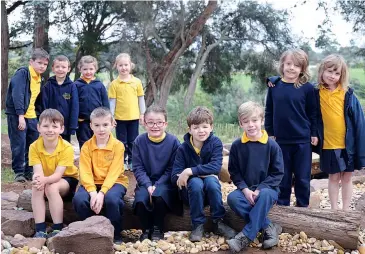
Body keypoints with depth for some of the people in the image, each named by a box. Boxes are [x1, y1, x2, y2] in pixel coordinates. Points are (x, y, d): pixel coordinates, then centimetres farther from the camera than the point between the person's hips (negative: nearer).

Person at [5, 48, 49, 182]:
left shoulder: (39, 79, 13)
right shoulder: (22, 73, -12)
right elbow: (17, 94, -21)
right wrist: (21, 115, -28)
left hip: (32, 117, 7)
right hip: (17, 115, -7)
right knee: (19, 145, -5)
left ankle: (29, 171, 22)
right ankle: (19, 172, 8)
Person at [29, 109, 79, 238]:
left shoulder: (67, 148, -23)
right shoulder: (34, 147, -14)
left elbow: (58, 174, -28)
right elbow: (38, 171, -23)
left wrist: (45, 180, -50)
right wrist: (37, 179, -48)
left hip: (67, 180, -3)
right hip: (46, 181, 3)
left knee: (52, 187, -33)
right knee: (36, 187, -29)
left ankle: (58, 229, -24)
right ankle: (40, 230, -26)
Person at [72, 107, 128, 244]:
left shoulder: (118, 145, -8)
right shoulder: (86, 146, -1)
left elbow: (113, 173, -15)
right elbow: (85, 172, -10)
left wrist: (102, 192, -28)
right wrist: (92, 192, -26)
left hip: (114, 182, -2)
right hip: (92, 183, 3)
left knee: (111, 198, -36)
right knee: (79, 199, -27)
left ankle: (115, 234, -10)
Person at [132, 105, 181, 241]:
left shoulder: (173, 141, -6)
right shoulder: (139, 141, -1)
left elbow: (172, 169, -6)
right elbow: (138, 168, -2)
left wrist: (157, 186, -17)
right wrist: (148, 185, -17)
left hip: (165, 183, -1)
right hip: (146, 182, 2)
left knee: (159, 195, -33)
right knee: (140, 199, -28)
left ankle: (158, 229, -7)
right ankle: (146, 230, -1)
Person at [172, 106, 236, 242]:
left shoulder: (215, 143, -8)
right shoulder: (183, 148, -8)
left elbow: (215, 167, -24)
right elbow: (175, 177, -16)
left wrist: (190, 171, -30)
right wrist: (202, 173, -24)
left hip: (210, 191, 1)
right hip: (191, 191, 0)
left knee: (211, 180, -32)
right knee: (196, 182, -32)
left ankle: (218, 222, -17)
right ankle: (198, 225, -20)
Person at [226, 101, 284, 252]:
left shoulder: (272, 145, -6)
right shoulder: (236, 146, 0)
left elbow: (277, 173, -5)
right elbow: (234, 172, 3)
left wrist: (260, 189, -17)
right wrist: (245, 189, -14)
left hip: (267, 189, -2)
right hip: (245, 190, 2)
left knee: (265, 195, -37)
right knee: (232, 198, -29)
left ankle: (247, 236, -30)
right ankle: (268, 227, -22)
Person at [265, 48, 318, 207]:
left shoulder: (307, 88, -6)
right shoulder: (274, 85, 0)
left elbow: (313, 113, 1)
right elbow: (269, 112, 7)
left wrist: (314, 134, 0)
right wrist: (269, 133, 6)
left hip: (303, 141, -2)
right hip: (280, 140, 2)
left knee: (302, 178, 9)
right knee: (283, 177, 12)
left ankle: (303, 207, 23)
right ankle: (282, 206, 25)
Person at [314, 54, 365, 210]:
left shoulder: (348, 94, -7)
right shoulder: (317, 94, -3)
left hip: (348, 144, 0)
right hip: (328, 145, 1)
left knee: (347, 177, 11)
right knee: (333, 177, 10)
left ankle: (346, 210, 23)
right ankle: (334, 210, 21)